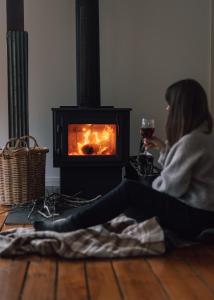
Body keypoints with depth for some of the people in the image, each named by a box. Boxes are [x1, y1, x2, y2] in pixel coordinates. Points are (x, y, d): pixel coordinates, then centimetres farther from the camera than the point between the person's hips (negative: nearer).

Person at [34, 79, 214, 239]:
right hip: (199, 212, 10)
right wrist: (164, 148, 9)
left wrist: (151, 189, 1)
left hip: (194, 218, -10)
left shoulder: (192, 139, -20)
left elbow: (172, 186, -19)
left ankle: (69, 225, -8)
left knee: (129, 189, -13)